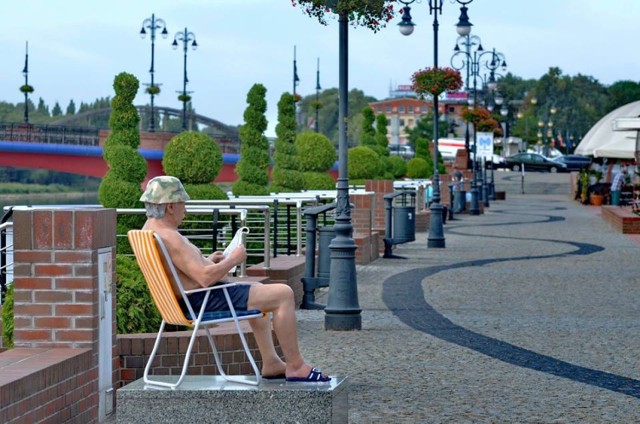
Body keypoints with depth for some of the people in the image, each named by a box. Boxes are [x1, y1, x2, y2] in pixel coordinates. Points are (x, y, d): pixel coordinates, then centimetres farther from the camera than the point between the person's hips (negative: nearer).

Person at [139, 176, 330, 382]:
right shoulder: (169, 237, -25)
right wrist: (233, 259, -16)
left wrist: (206, 261, 15)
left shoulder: (150, 228, 9)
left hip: (189, 300, 12)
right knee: (283, 294, -10)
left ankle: (271, 363, 29)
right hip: (203, 301, -12)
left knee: (258, 290, 31)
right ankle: (296, 367, -2)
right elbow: (205, 277, -31)